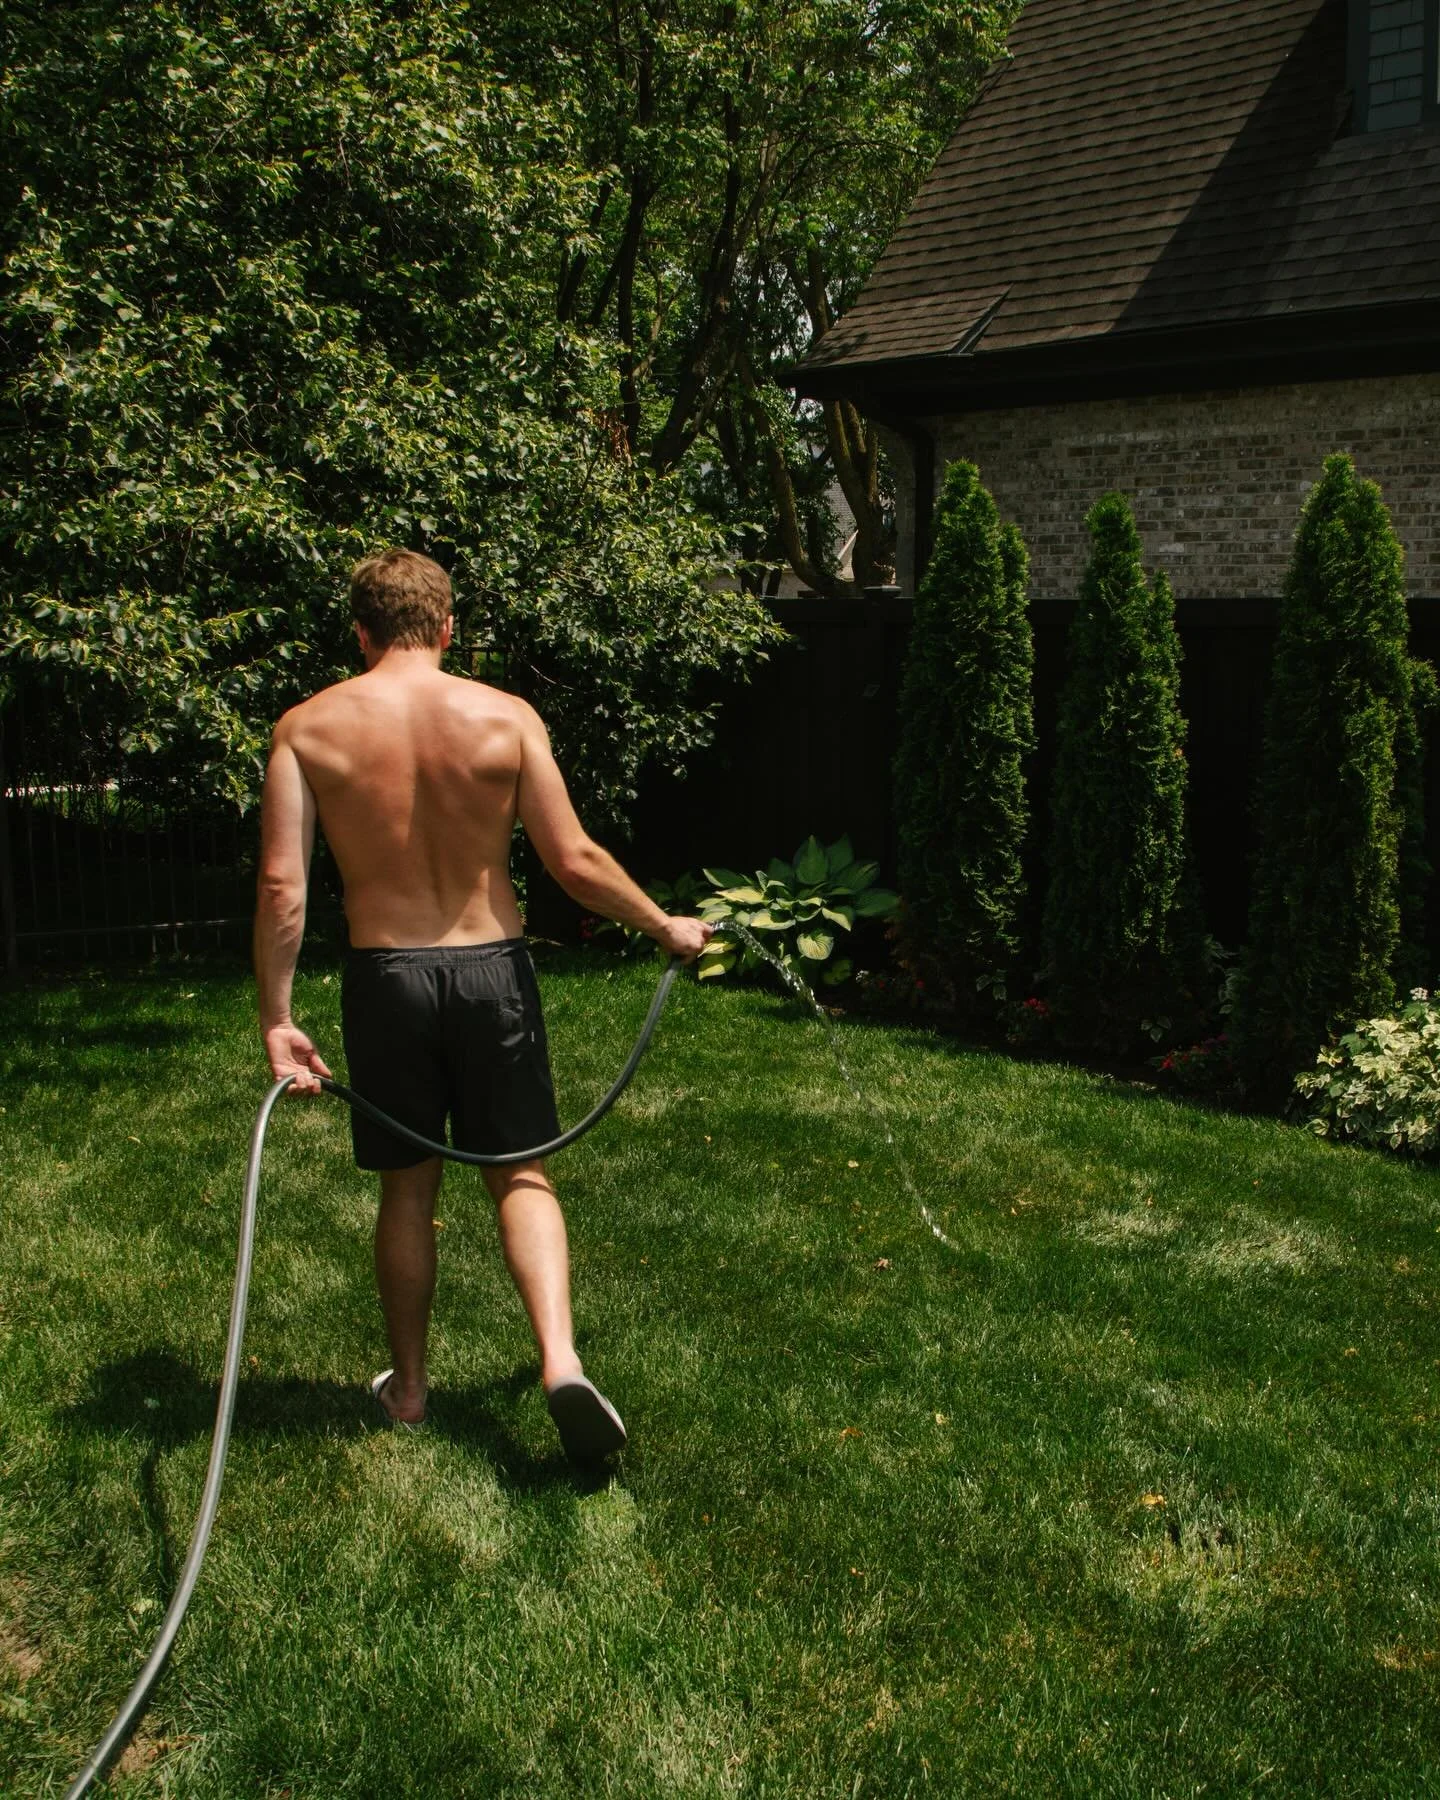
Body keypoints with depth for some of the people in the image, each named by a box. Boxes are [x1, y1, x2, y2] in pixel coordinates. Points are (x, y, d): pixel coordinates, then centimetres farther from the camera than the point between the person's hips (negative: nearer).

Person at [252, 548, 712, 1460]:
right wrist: (665, 925, 8)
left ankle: (409, 1386, 30)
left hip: (385, 975, 1)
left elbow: (282, 887, -10)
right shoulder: (505, 717, -6)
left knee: (408, 1188, 16)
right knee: (521, 1175, 12)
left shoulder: (309, 727, -4)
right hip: (490, 969, -1)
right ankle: (560, 1356, -8)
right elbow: (575, 861, -7)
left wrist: (277, 1020, -4)